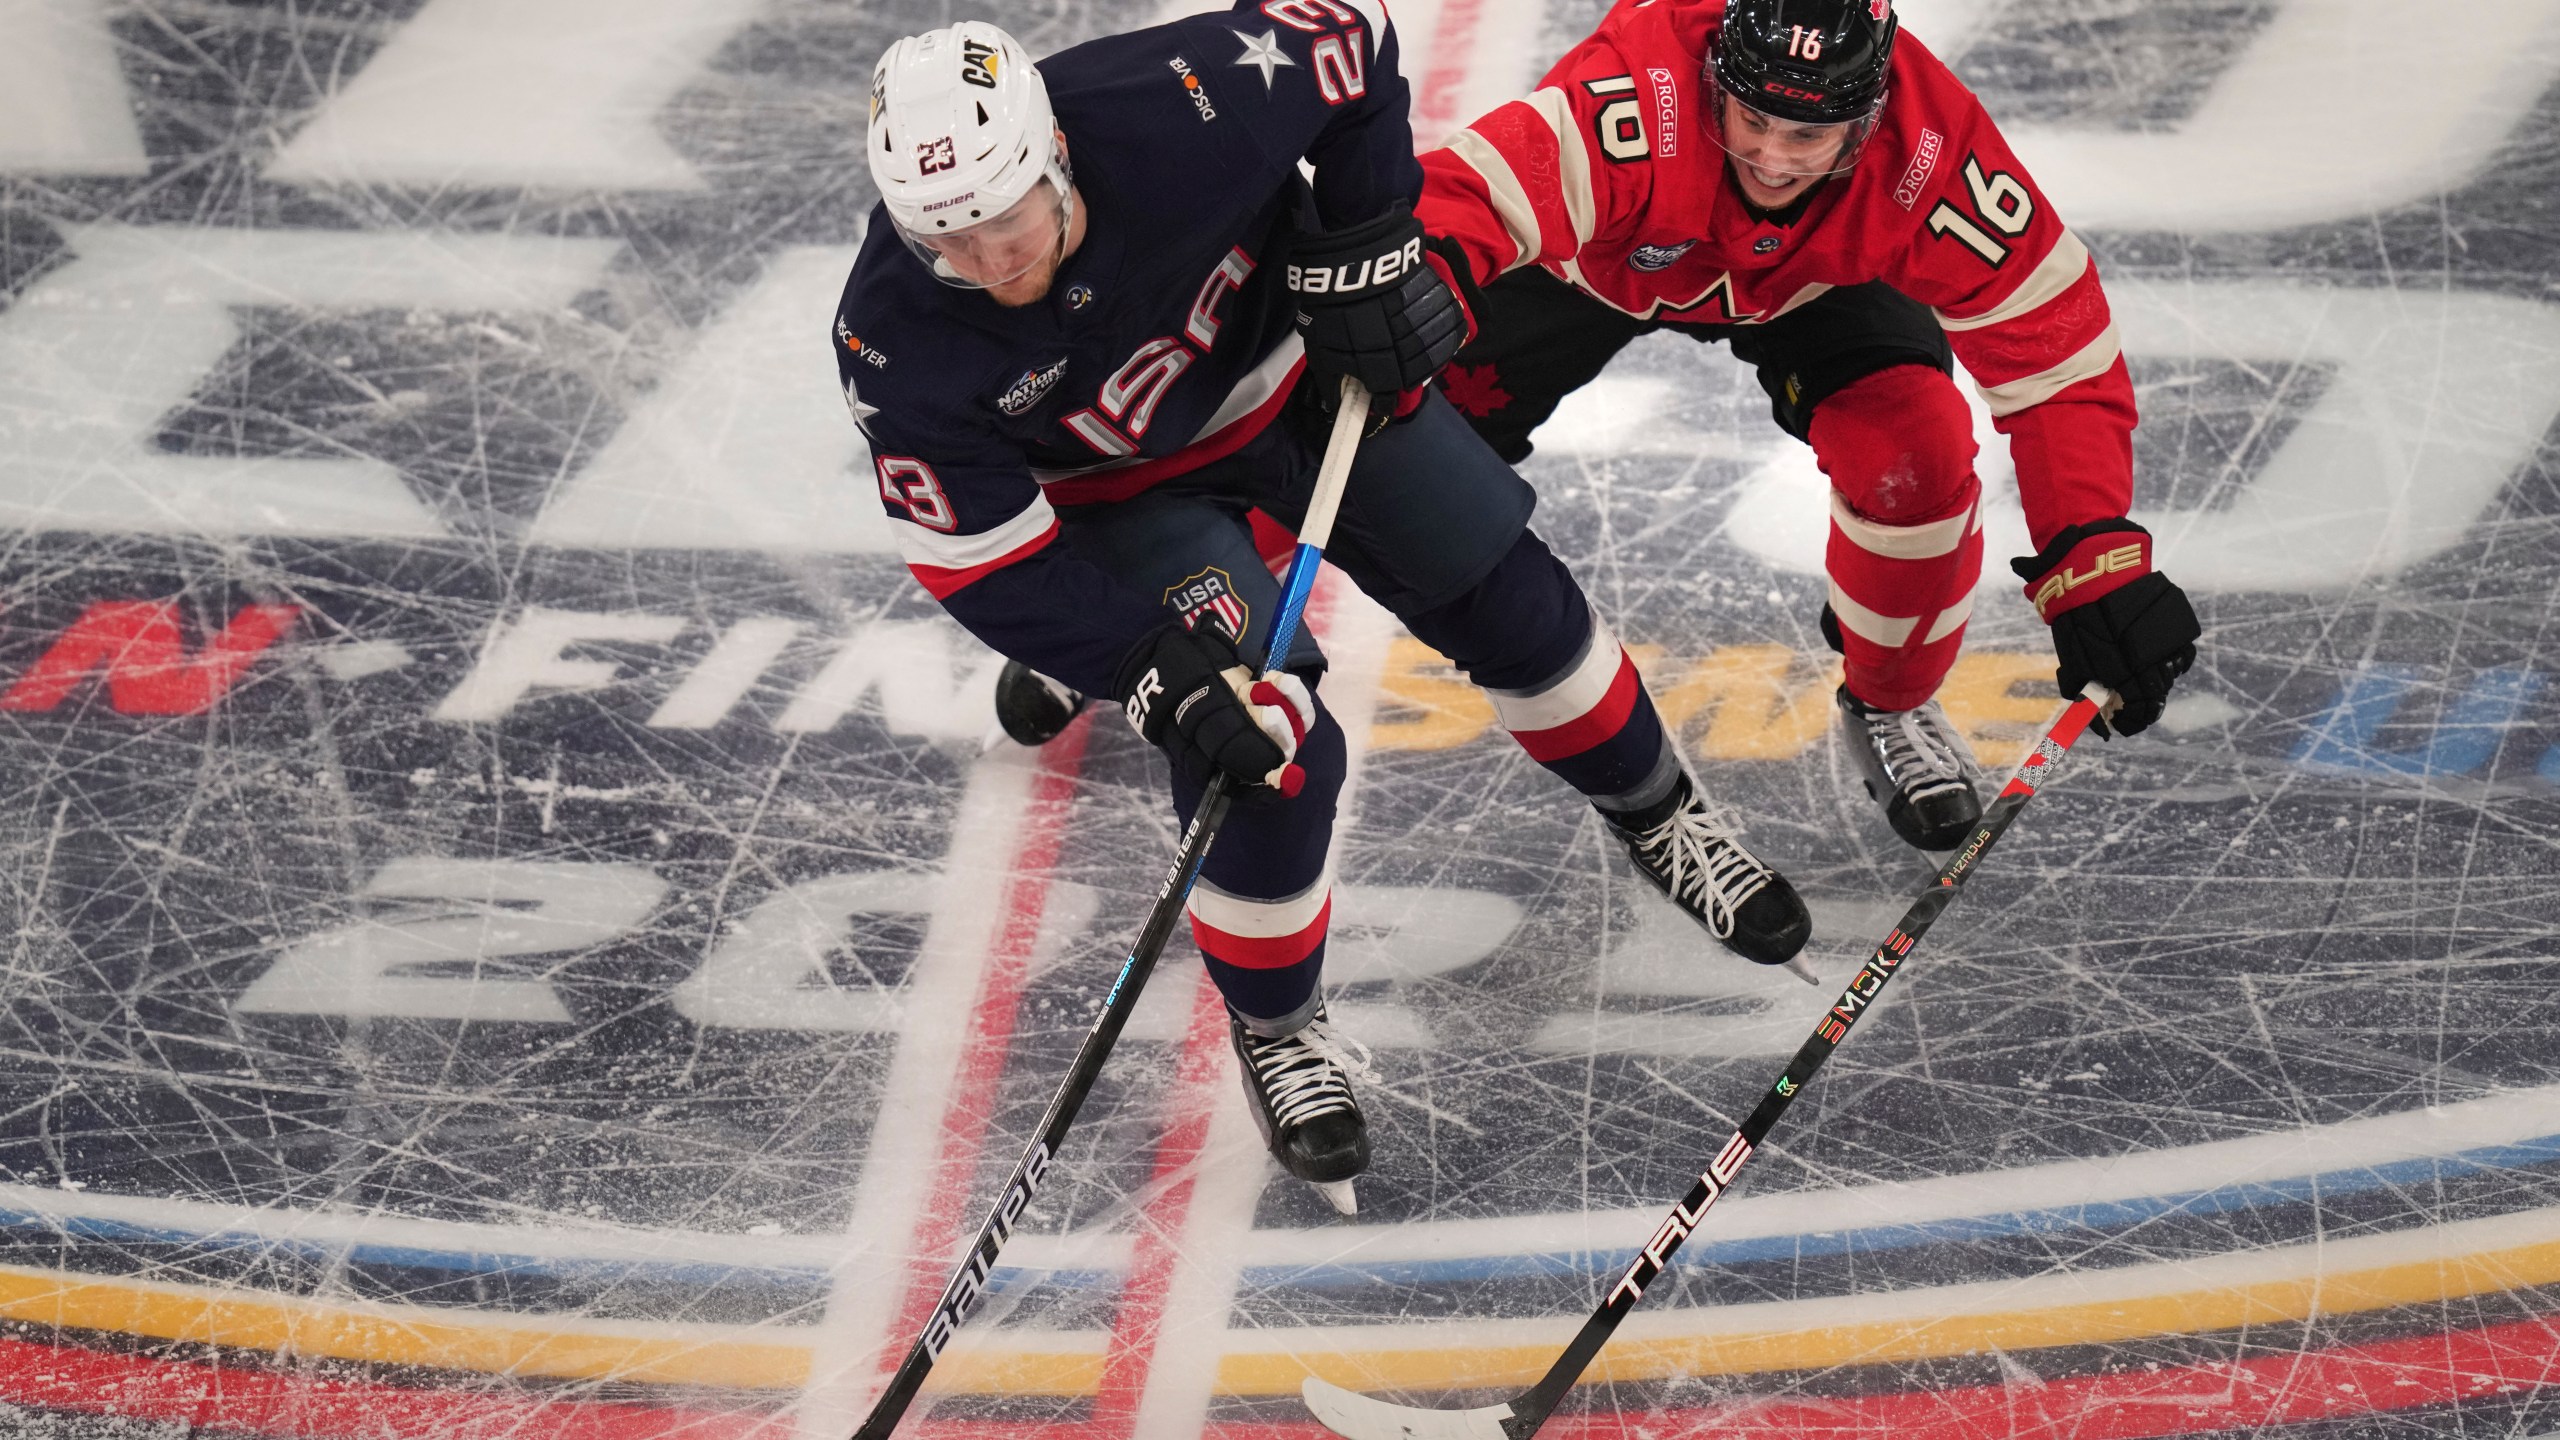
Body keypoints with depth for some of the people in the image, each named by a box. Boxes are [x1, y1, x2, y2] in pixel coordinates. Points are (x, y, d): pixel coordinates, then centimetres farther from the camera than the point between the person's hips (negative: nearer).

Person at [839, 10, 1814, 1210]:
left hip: (1295, 367, 2)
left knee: (1505, 597, 7)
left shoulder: (1177, 106, -37)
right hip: (1126, 487, -2)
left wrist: (1366, 252, -16)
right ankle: (1275, 1030, 9)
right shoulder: (896, 345, -34)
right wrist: (1159, 676, -33)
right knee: (1263, 750, -16)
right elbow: (984, 562, -25)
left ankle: (1654, 815, 36)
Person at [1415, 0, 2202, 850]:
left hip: (1817, 279, 1)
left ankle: (1891, 701, 8)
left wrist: (2095, 560, -43)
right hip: (1602, 263, 0)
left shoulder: (1931, 147, -37)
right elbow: (1464, 201, -55)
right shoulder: (1643, 96, -45)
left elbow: (2056, 350, -33)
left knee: (1916, 455, -23)